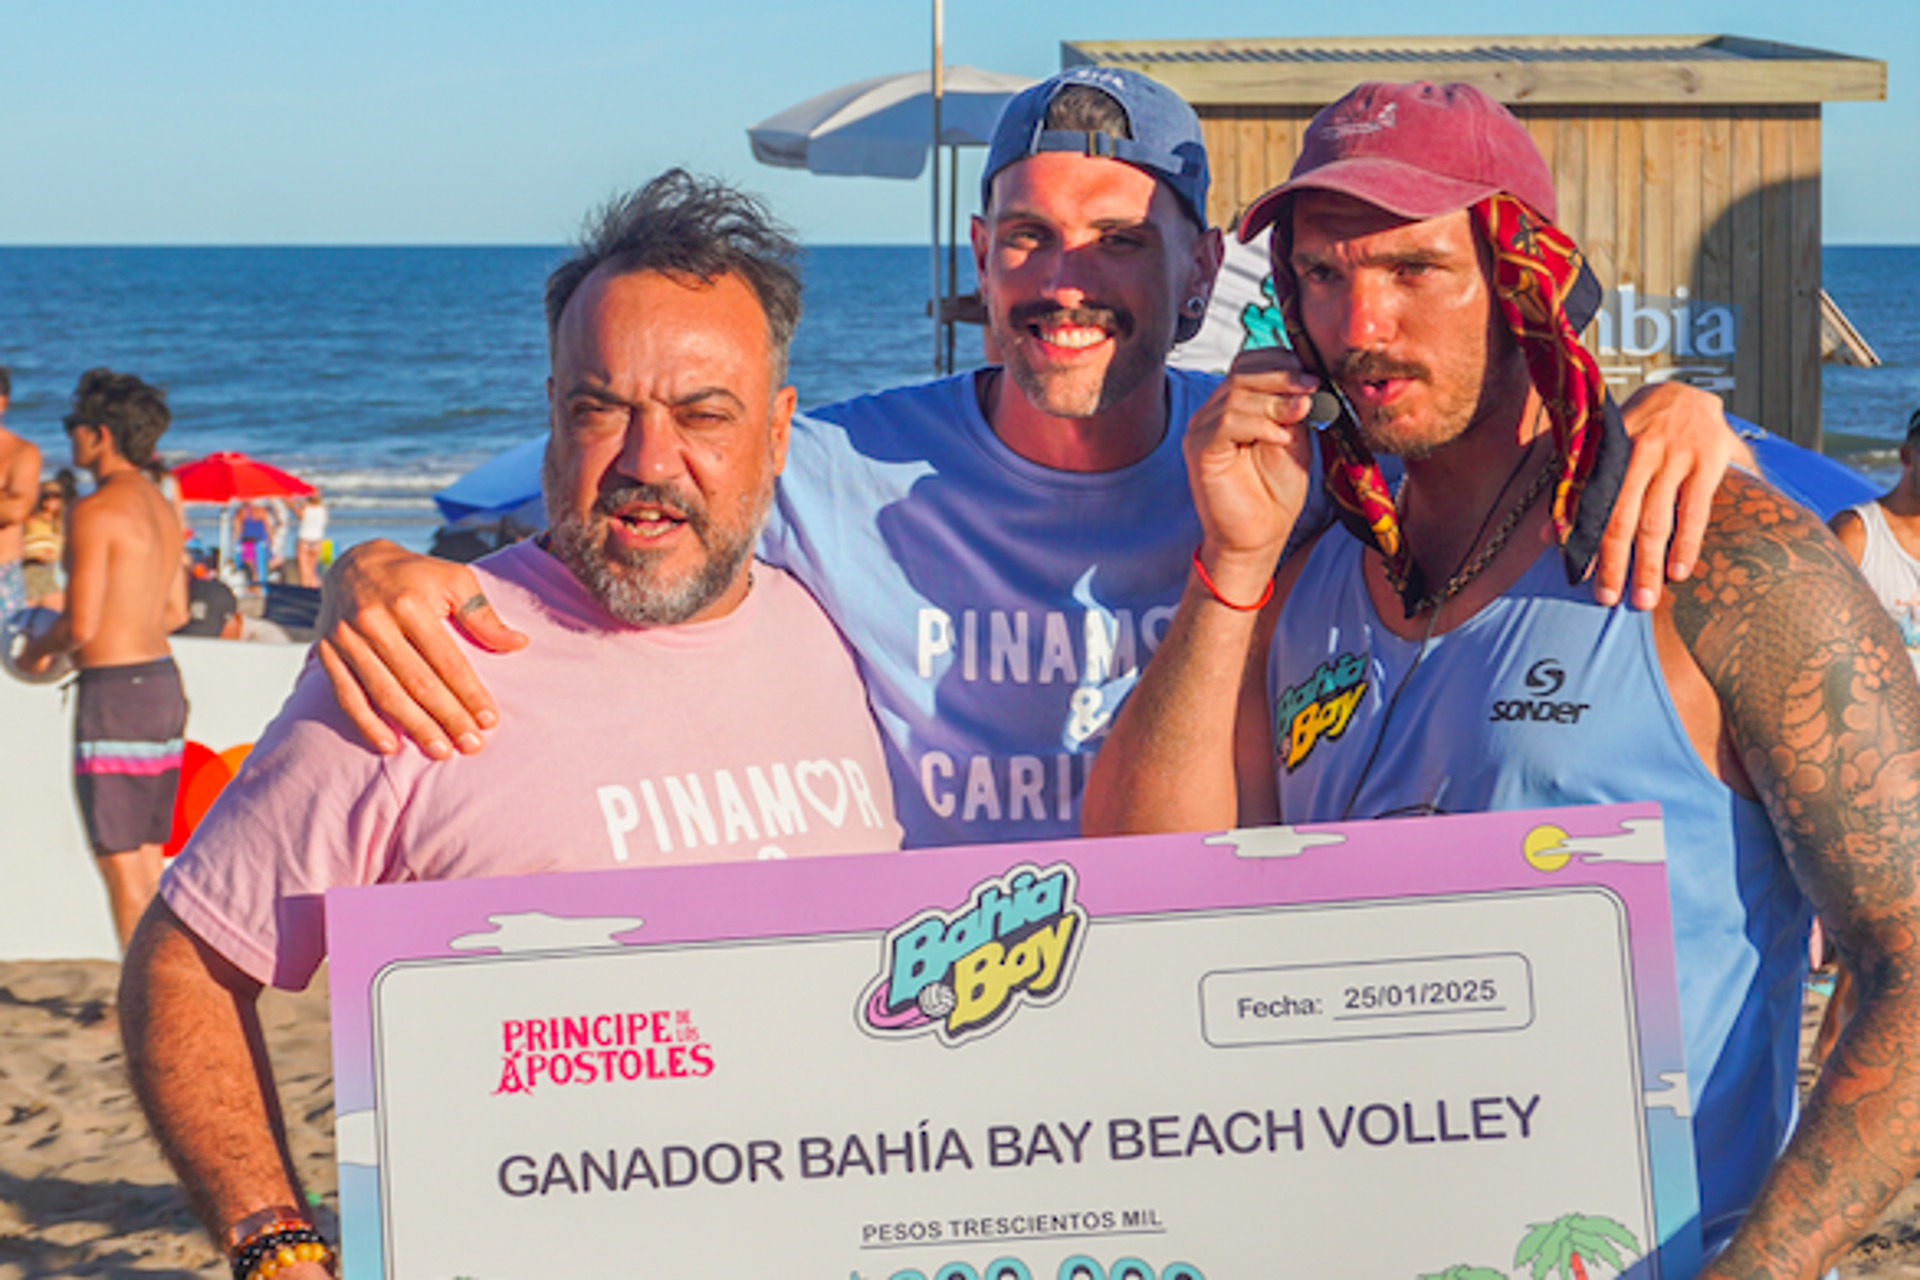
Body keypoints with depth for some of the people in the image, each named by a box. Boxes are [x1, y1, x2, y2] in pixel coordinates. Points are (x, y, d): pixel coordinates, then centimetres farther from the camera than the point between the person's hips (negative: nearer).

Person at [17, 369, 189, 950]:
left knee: (120, 863, -2)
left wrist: (38, 651, 0)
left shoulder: (95, 511, -15)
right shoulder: (160, 506, 11)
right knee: (147, 859, 15)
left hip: (115, 690, -9)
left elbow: (80, 625, -19)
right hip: (162, 680, 9)